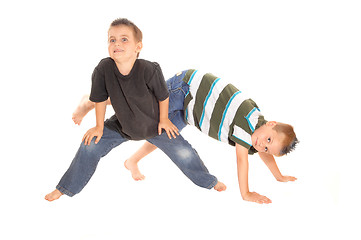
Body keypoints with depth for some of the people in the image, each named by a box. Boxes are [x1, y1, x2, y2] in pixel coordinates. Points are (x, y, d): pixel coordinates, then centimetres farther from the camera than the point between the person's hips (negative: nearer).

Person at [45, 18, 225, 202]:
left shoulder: (149, 70, -35)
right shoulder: (103, 69, -29)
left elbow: (163, 96, -15)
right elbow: (99, 99, -11)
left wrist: (163, 119, -2)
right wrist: (99, 126, -1)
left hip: (154, 124, -2)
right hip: (121, 125, 2)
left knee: (183, 153, -3)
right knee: (90, 146, -3)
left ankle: (208, 181, 27)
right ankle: (67, 187, 18)